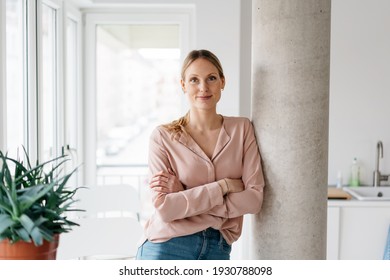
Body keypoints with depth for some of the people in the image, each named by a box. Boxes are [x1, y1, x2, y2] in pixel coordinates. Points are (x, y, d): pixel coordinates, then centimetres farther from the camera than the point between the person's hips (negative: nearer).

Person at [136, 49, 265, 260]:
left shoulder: (241, 129, 1)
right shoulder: (163, 137, -4)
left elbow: (254, 198, -7)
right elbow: (165, 208, -12)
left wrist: (184, 197, -12)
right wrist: (223, 186, -13)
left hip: (218, 250, 2)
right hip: (168, 249, -2)